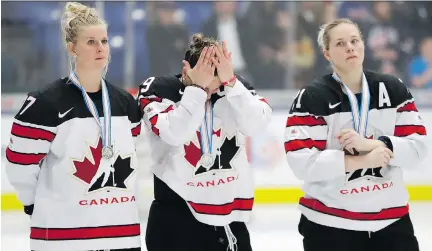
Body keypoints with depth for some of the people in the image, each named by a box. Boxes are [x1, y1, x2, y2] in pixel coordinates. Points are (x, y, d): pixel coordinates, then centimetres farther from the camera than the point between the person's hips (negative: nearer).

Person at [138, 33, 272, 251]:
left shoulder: (236, 87, 2)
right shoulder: (157, 90, -7)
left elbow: (256, 124, -16)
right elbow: (174, 133, -24)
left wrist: (229, 81, -24)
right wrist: (197, 88, -25)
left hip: (228, 218, 4)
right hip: (175, 221, -4)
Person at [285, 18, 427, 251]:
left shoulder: (393, 89, 5)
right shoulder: (312, 98, -8)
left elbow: (418, 147, -3)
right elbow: (302, 163, -18)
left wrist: (369, 144, -18)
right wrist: (362, 160, -22)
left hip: (391, 220, 3)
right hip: (330, 224, -3)